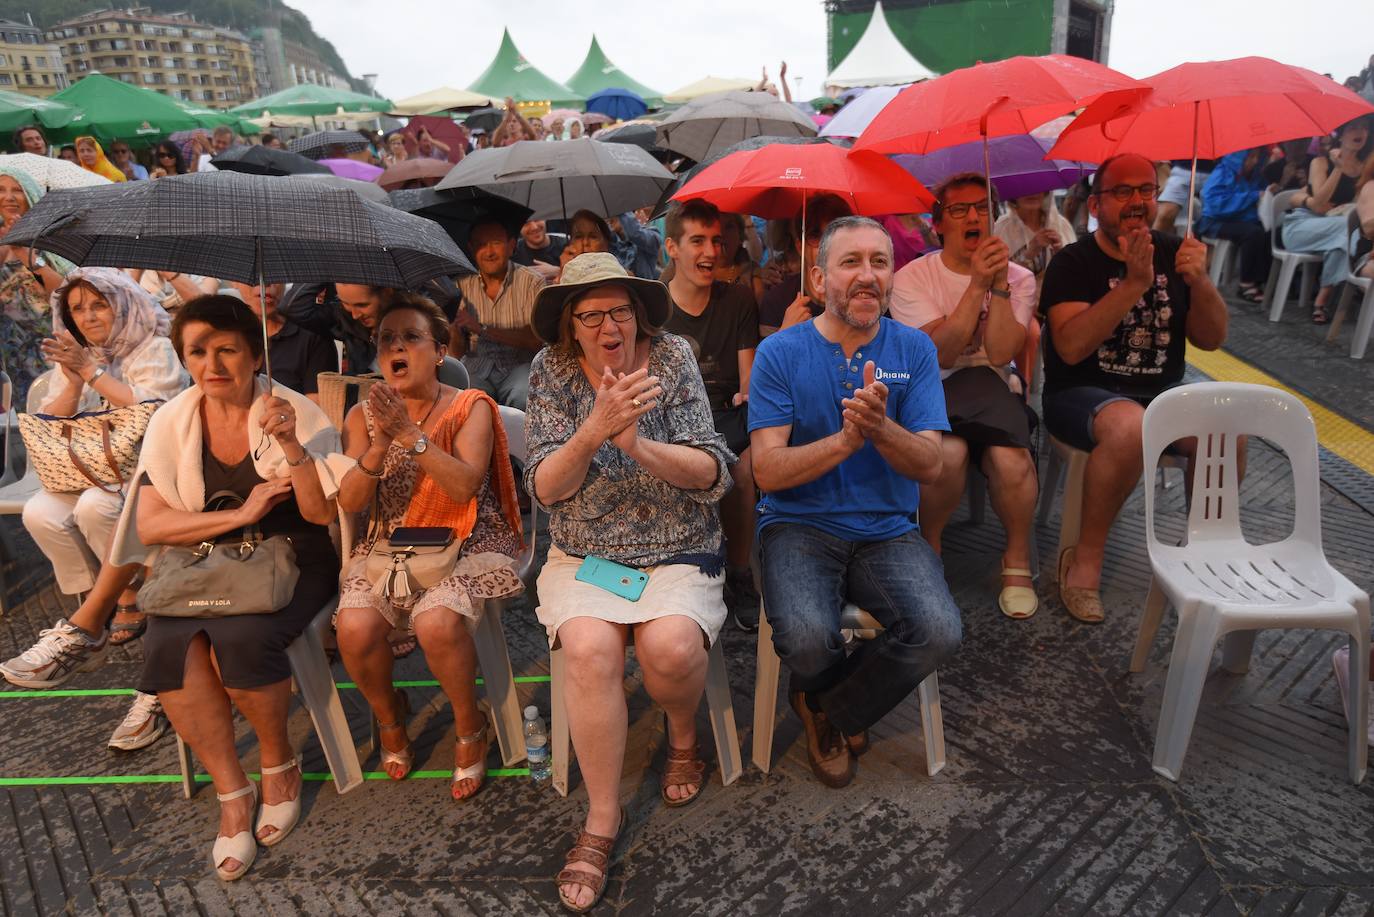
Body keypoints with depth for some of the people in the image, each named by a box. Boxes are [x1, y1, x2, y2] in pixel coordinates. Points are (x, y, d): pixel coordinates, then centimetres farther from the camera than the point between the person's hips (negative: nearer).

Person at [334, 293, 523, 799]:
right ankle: (389, 715, 11)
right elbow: (349, 501, -3)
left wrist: (410, 433, -26)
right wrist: (380, 443, -20)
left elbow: (465, 486, -17)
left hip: (464, 544, -3)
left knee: (437, 622, -31)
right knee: (355, 627, -23)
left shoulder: (470, 408, -2)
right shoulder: (363, 416, 7)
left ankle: (471, 728, -1)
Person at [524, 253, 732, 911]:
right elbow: (545, 488, -9)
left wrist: (638, 444, -27)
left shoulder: (671, 359, -4)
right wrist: (595, 429, -26)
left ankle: (684, 737, 10)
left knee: (670, 646, -27)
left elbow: (713, 475, -10)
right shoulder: (552, 371, -1)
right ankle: (602, 820, -6)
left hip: (679, 552, 0)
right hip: (583, 555, 1)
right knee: (590, 648, -27)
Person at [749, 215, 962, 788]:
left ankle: (830, 710, 8)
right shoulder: (779, 353, -3)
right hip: (800, 525, -2)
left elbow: (930, 466, -5)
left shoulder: (914, 349, 4)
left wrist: (881, 428, -27)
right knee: (807, 640, -29)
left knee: (939, 632, -24)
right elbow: (768, 471, -11)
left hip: (888, 530, 2)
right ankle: (845, 705, 13)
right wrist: (845, 439, -27)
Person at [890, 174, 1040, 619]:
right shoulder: (910, 278, 2)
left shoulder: (1018, 278, 8)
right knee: (948, 453, -34)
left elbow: (1000, 353, -8)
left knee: (1009, 459, -30)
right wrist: (978, 285, -15)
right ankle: (929, 547, -3)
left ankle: (1018, 559, -2)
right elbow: (940, 353, -12)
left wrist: (999, 284, -14)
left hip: (993, 394, 2)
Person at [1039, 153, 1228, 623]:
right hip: (1083, 393, -5)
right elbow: (1071, 347, -22)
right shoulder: (1073, 262, -6)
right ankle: (1086, 558, -19)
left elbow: (1211, 339, 4)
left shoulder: (1172, 252, 8)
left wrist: (1199, 281, -14)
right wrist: (1133, 284, -27)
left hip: (1164, 392, 5)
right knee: (1130, 427, -36)